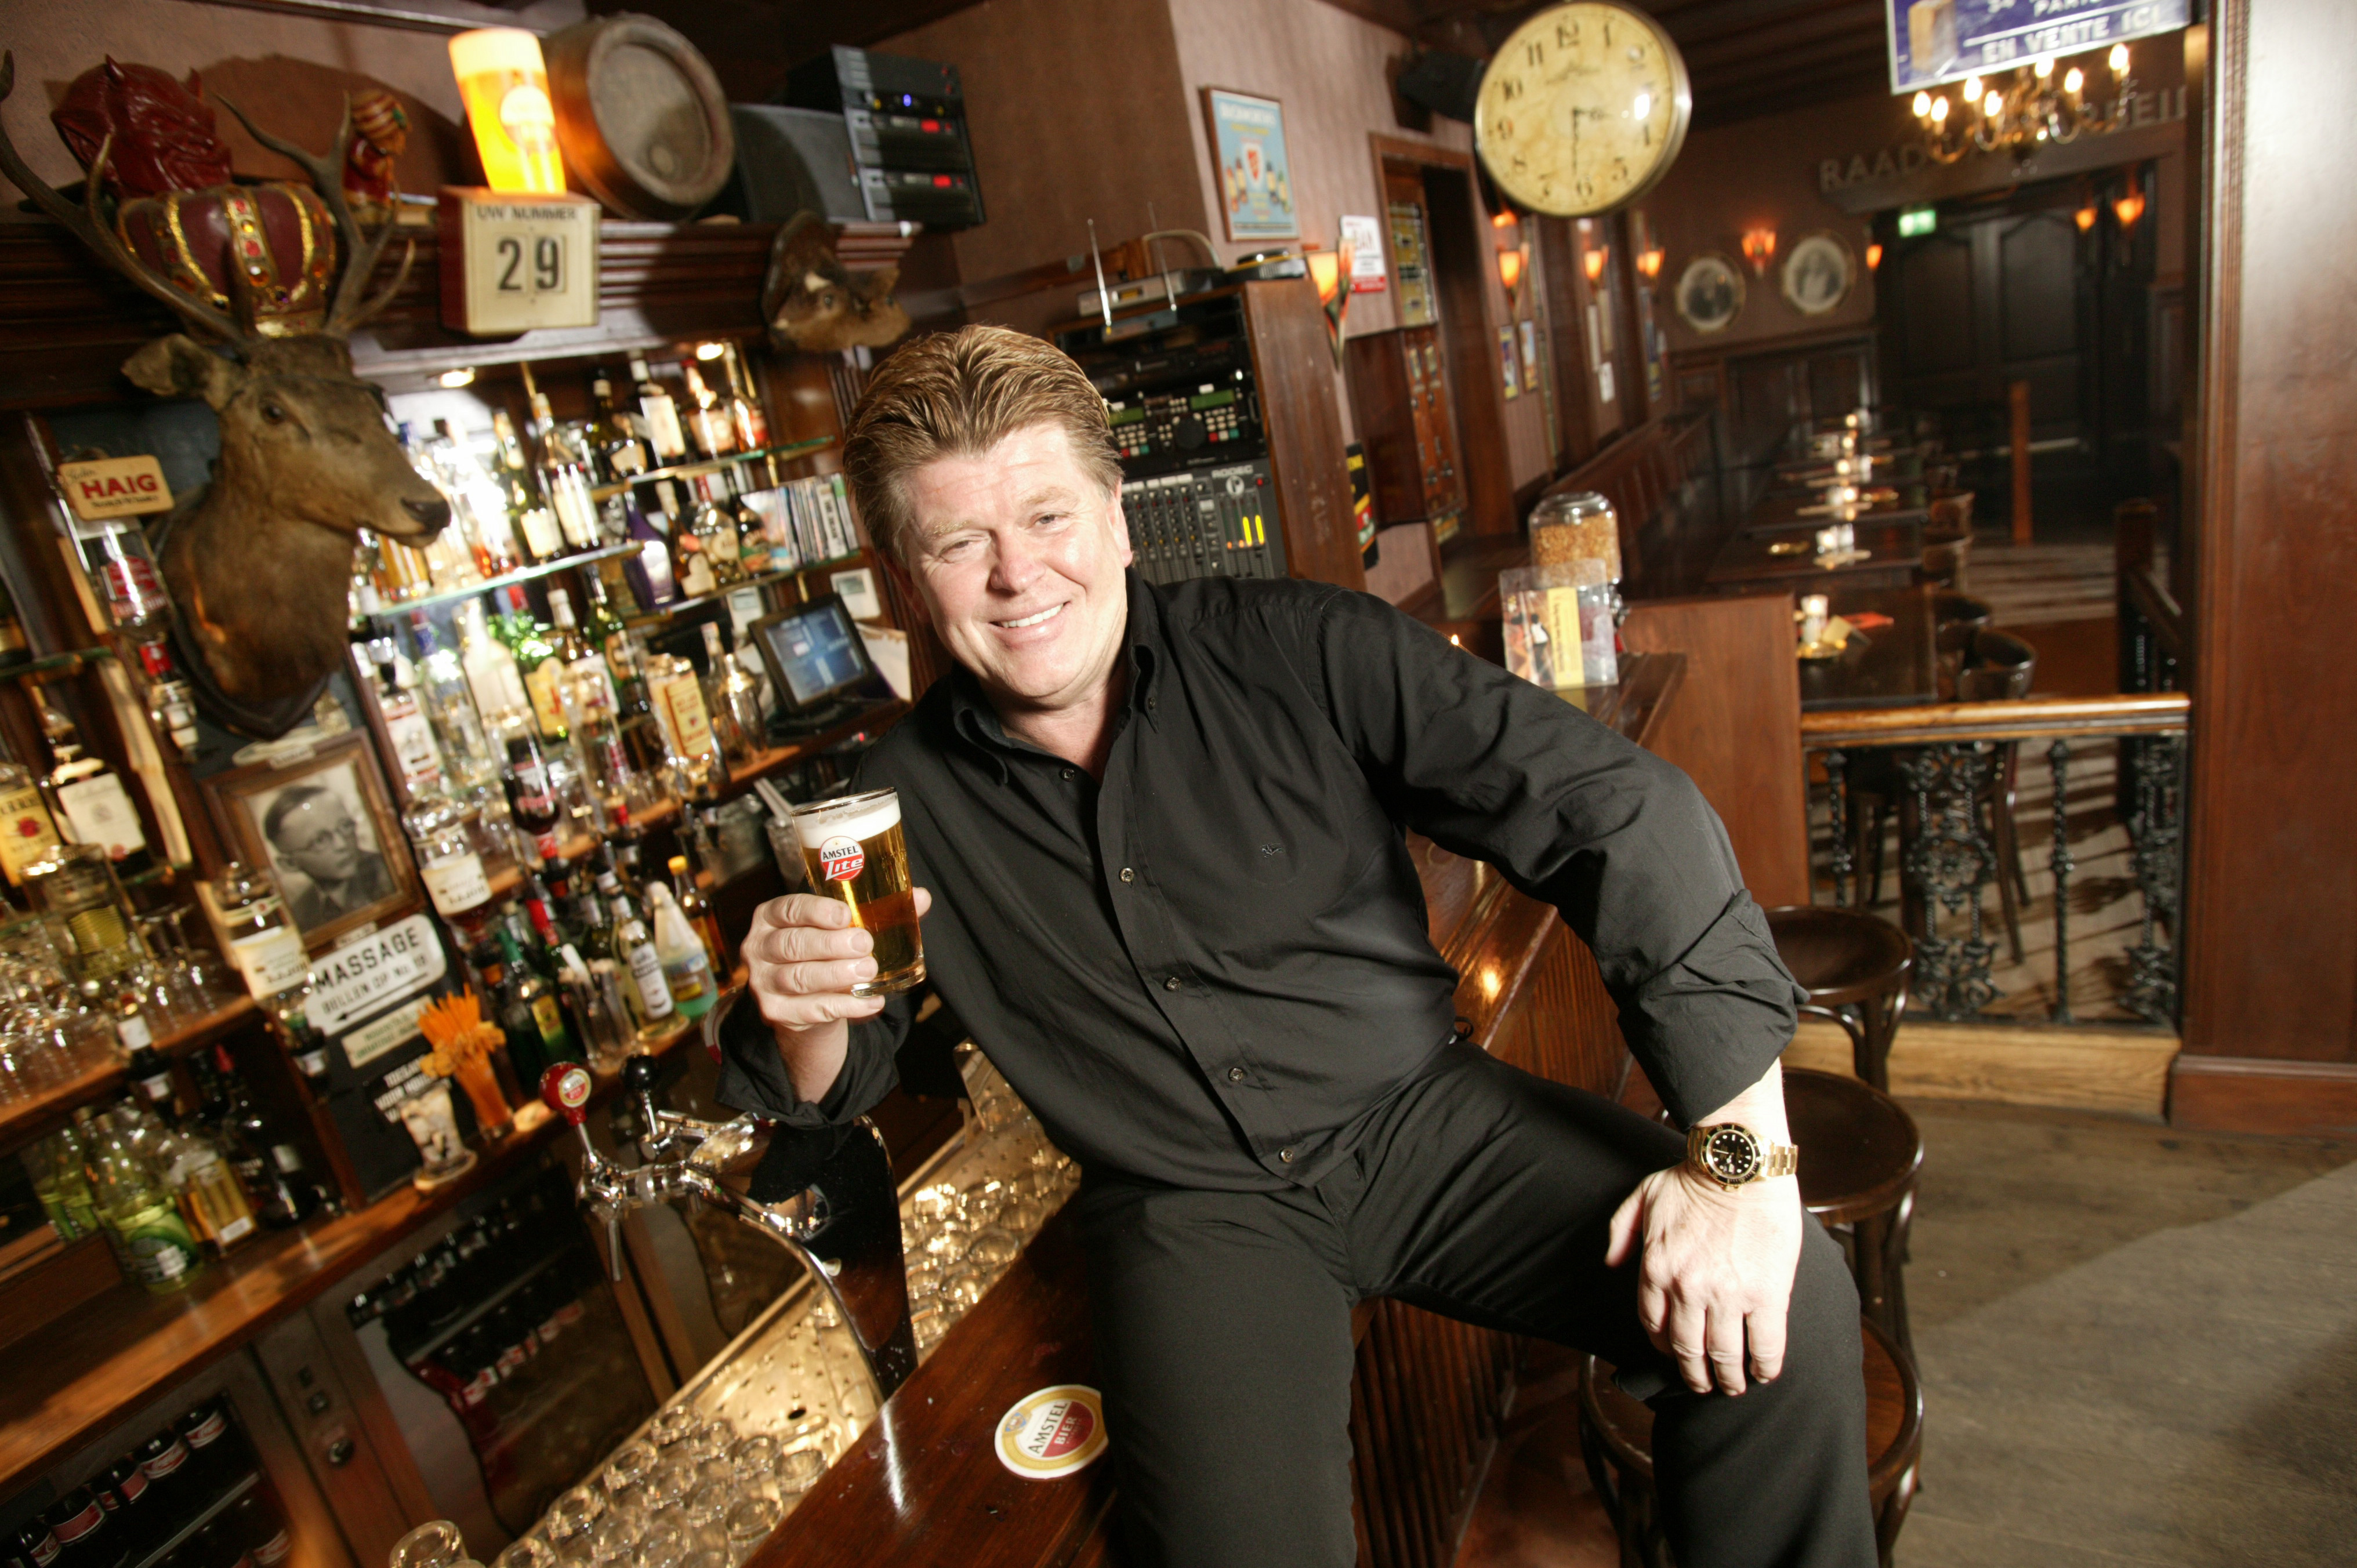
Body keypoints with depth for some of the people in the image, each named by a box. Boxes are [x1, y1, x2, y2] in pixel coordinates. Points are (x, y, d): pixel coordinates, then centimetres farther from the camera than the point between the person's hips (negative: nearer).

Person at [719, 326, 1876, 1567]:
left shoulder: (1301, 653, -9)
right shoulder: (901, 800, -1)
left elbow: (1618, 806, -14)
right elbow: (830, 1091, 10)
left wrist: (1744, 1153, -21)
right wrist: (802, 1020, -16)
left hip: (1420, 1114, 1)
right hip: (1189, 1208, 1)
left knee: (1790, 1307, -18)